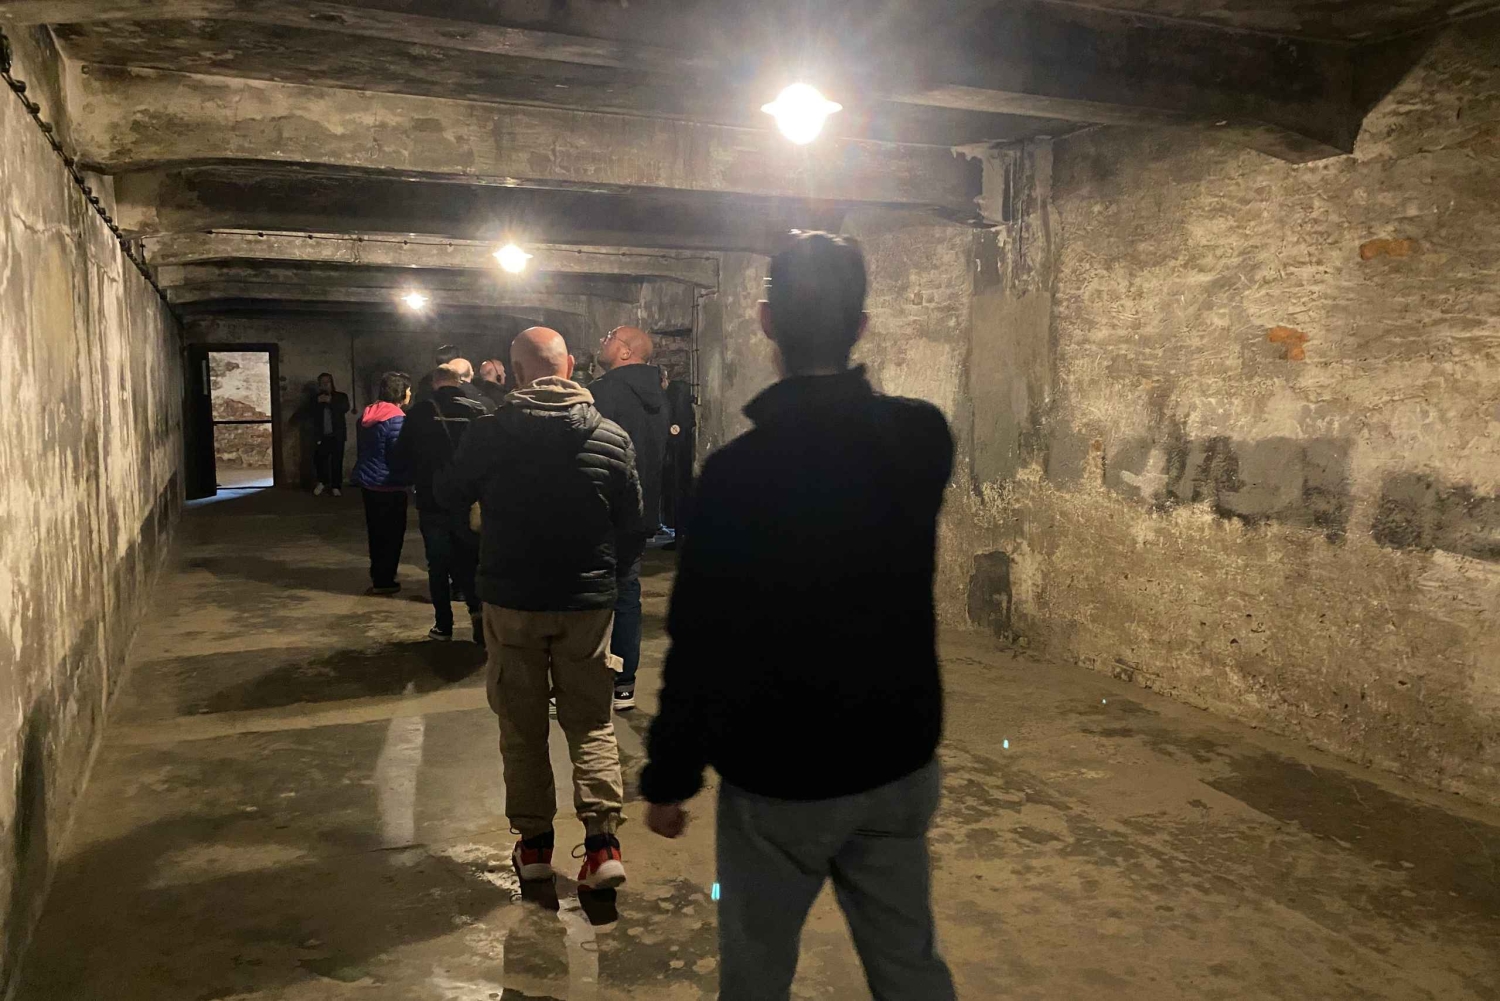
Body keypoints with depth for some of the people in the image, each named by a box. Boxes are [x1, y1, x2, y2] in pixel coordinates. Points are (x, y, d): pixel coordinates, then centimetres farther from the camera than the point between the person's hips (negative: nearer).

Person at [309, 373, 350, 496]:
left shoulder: (341, 396, 8)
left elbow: (345, 408, -11)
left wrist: (330, 401, -18)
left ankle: (336, 486, 4)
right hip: (322, 436, 2)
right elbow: (311, 414, 4)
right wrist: (317, 402, -10)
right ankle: (322, 482, 19)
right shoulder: (316, 398, 15)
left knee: (336, 461, -5)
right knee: (319, 459, -4)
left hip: (337, 435, -2)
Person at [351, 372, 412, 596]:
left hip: (368, 481, 9)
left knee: (376, 531, 17)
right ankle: (383, 581, 6)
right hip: (388, 484, -9)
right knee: (392, 533, 2)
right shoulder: (396, 418, -18)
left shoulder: (368, 414, 9)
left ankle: (378, 577, 25)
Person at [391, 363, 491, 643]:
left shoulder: (419, 413, -5)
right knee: (468, 562, 11)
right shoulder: (478, 411, -5)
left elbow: (399, 460, -3)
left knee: (438, 565, 12)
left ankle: (444, 624, 16)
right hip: (469, 503, 1)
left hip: (432, 503, 0)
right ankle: (478, 611, -11)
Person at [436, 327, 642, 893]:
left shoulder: (490, 435, -11)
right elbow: (632, 517, 2)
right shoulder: (611, 437, -7)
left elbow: (447, 496, 3)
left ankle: (534, 842, 21)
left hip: (511, 601, -1)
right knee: (592, 722, 10)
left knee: (522, 724, 13)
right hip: (588, 601, 1)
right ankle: (602, 840, 2)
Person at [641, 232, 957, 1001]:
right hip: (900, 762, 5)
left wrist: (668, 777, -4)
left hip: (780, 774, -4)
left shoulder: (738, 470, -20)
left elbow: (702, 645, -16)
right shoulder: (923, 436, -6)